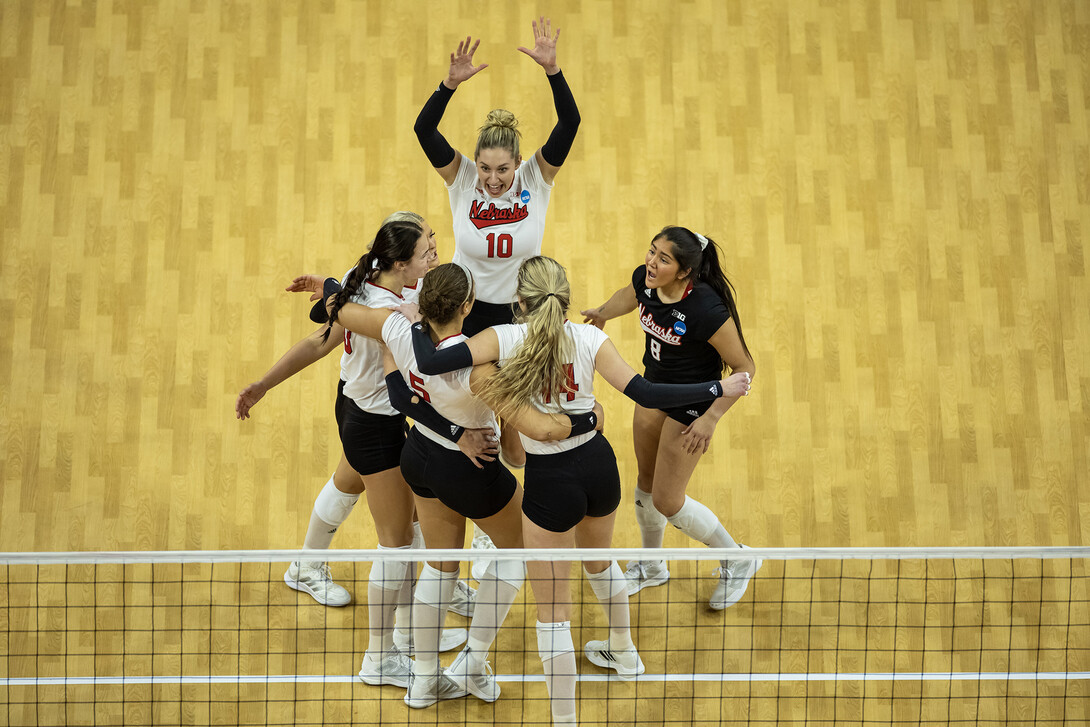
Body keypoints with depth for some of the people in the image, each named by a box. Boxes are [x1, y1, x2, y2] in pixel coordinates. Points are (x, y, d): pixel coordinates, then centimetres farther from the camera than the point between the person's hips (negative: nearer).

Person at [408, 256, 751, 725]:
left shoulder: (504, 338, -13)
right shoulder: (589, 338, -6)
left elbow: (431, 362, -21)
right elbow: (644, 393, -13)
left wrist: (417, 322, 0)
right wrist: (719, 389, -6)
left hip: (550, 482, -5)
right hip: (598, 463, 5)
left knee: (552, 609, 8)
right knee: (599, 559, 35)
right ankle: (624, 654, 58)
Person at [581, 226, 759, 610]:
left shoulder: (706, 310, -35)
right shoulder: (645, 279, -16)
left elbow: (744, 368, -23)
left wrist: (711, 418, -24)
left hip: (692, 405, -7)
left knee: (666, 500, 1)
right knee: (646, 483, 20)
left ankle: (737, 560, 26)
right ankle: (651, 566, 45)